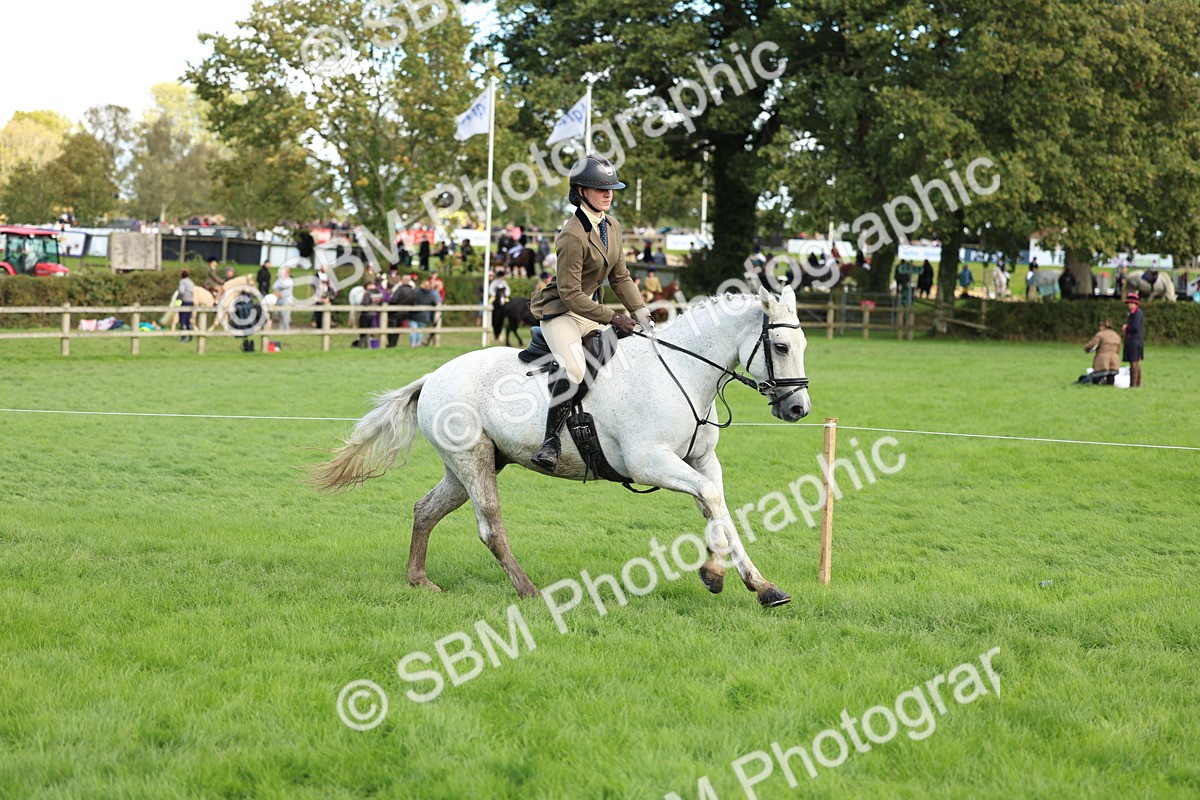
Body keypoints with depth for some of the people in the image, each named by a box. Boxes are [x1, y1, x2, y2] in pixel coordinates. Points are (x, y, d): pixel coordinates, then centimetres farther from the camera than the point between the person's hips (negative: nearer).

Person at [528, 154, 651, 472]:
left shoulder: (613, 227, 6)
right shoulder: (573, 235, -21)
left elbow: (620, 277, 13)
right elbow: (570, 293, -22)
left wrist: (641, 312, 1)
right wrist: (611, 317, -22)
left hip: (591, 311, 9)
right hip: (561, 312, -9)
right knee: (573, 368, -32)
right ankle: (551, 440, -29)